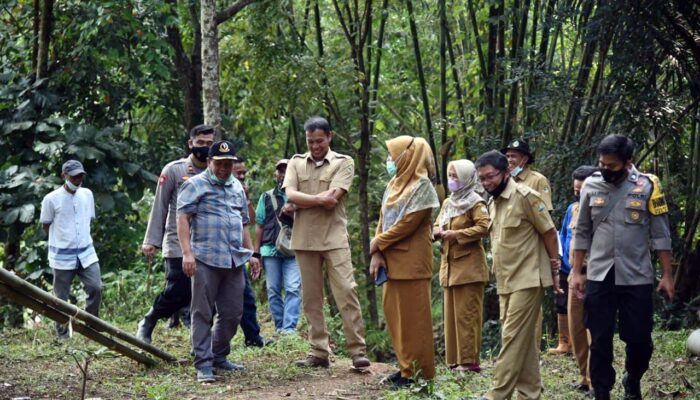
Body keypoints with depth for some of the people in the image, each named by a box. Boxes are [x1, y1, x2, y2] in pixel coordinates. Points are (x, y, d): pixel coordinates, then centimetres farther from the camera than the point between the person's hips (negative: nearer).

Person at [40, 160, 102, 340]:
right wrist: (63, 239, 3)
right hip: (62, 256, -4)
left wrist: (80, 239, 11)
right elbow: (46, 226, 0)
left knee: (96, 288, -6)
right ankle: (63, 334, 16)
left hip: (86, 253, 4)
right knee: (61, 297, 3)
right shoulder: (51, 199, -11)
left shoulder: (87, 195, 4)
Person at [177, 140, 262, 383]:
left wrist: (250, 253, 20)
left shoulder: (237, 188, 21)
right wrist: (187, 252, -17)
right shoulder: (195, 185, 1)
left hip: (235, 261, 6)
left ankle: (219, 357, 22)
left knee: (232, 313, 8)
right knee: (203, 313, -3)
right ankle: (203, 364, -2)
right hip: (206, 260, -6)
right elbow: (183, 218, -7)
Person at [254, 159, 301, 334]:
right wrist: (256, 252, 7)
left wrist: (293, 214, -9)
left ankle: (290, 328, -17)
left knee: (293, 288, -13)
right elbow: (259, 226, 13)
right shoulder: (266, 197, 13)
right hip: (270, 249, 2)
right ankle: (280, 328, 10)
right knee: (273, 290, 3)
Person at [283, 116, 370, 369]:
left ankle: (358, 351, -7)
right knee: (311, 298, 5)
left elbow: (332, 199, -11)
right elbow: (290, 195, -4)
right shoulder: (296, 163, 11)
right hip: (304, 239, 3)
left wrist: (298, 205, -6)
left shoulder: (344, 163, 2)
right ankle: (319, 353, 9)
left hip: (334, 238, -3)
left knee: (346, 292, -8)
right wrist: (319, 199, -14)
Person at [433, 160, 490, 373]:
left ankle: (469, 361, -6)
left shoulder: (475, 203, -7)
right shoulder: (448, 203, 16)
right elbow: (437, 225, 23)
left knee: (467, 314, -8)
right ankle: (455, 359, 12)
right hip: (450, 265, 8)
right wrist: (438, 232, -1)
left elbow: (484, 227, -19)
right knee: (451, 314, 8)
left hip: (469, 265, -8)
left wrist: (456, 234, -19)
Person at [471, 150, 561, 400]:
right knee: (523, 339, 10)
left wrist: (554, 270, -5)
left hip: (527, 279, -8)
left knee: (513, 337, -9)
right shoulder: (493, 203, 13)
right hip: (506, 281, 8)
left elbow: (549, 232, -8)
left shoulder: (525, 196, -12)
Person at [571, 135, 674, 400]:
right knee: (600, 341, 3)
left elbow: (660, 235, 0)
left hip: (637, 277, -1)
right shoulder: (591, 186, 3)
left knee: (639, 339, 3)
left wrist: (667, 275, -3)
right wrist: (577, 272, 7)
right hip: (599, 277, 1)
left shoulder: (647, 186, -4)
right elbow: (582, 233, 9)